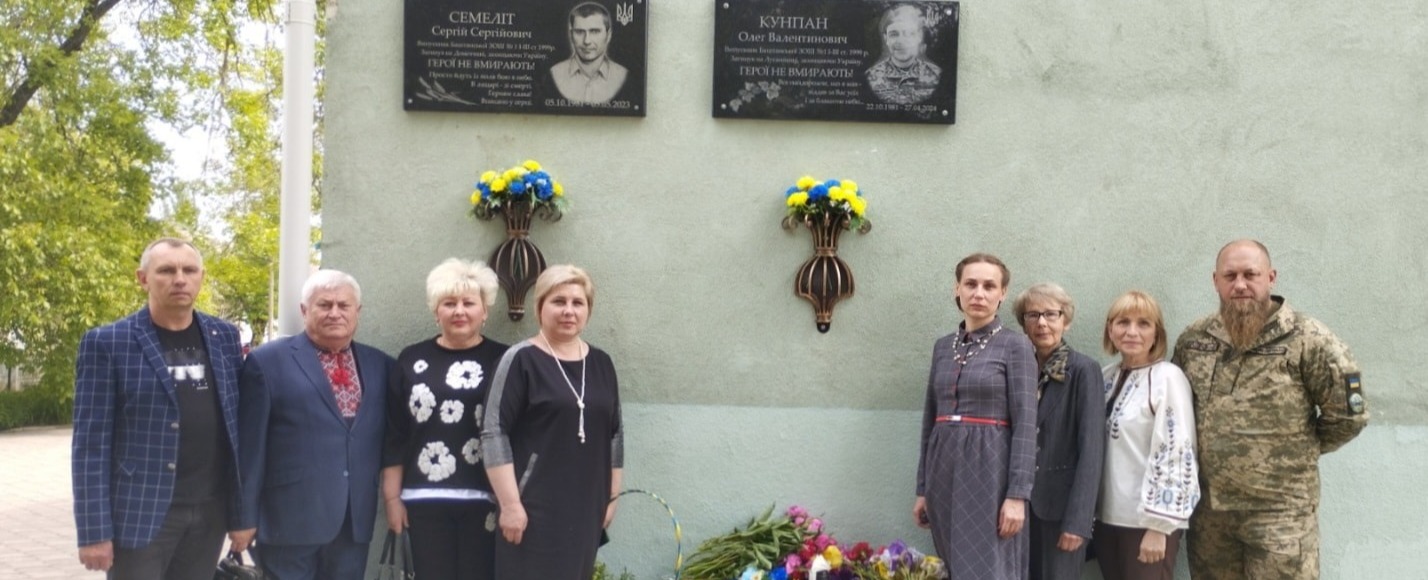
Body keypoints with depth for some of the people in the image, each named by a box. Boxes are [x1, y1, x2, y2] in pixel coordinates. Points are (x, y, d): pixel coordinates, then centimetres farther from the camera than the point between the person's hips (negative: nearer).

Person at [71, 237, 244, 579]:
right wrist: (94, 530, -11)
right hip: (142, 511, -4)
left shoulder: (224, 336, 8)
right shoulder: (107, 343, -4)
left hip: (210, 510, 4)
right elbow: (92, 442, -7)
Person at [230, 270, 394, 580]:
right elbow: (249, 446, -4)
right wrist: (245, 516, -5)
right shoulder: (268, 361, -3)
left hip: (356, 520, 4)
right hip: (291, 518, -4)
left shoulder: (380, 365, 10)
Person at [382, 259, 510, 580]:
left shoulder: (502, 361, 2)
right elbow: (395, 435, 9)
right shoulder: (412, 360, 7)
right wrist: (392, 496, 5)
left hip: (485, 499, -1)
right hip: (426, 500, 2)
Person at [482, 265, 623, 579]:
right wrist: (510, 503, -16)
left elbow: (614, 435, 15)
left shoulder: (601, 363, 9)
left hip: (585, 508, 6)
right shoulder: (521, 360, -7)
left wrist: (611, 497, 14)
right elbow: (494, 434, -11)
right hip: (534, 508, -5)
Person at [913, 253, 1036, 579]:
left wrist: (1017, 495, -16)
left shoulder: (1015, 345, -4)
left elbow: (1025, 425, -9)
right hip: (944, 467, 6)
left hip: (989, 467, -5)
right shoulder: (943, 346, 12)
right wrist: (922, 488, 14)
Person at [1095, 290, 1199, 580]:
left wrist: (1157, 525, -17)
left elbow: (1176, 453, -15)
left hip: (1148, 520, -6)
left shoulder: (1168, 378, -11)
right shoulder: (1105, 377, 8)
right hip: (1108, 516, 6)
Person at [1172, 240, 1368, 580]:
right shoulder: (1192, 340, 4)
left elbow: (1348, 415, -6)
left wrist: (1299, 451, 3)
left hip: (1280, 510, -4)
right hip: (1208, 507, 4)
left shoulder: (1307, 339, -9)